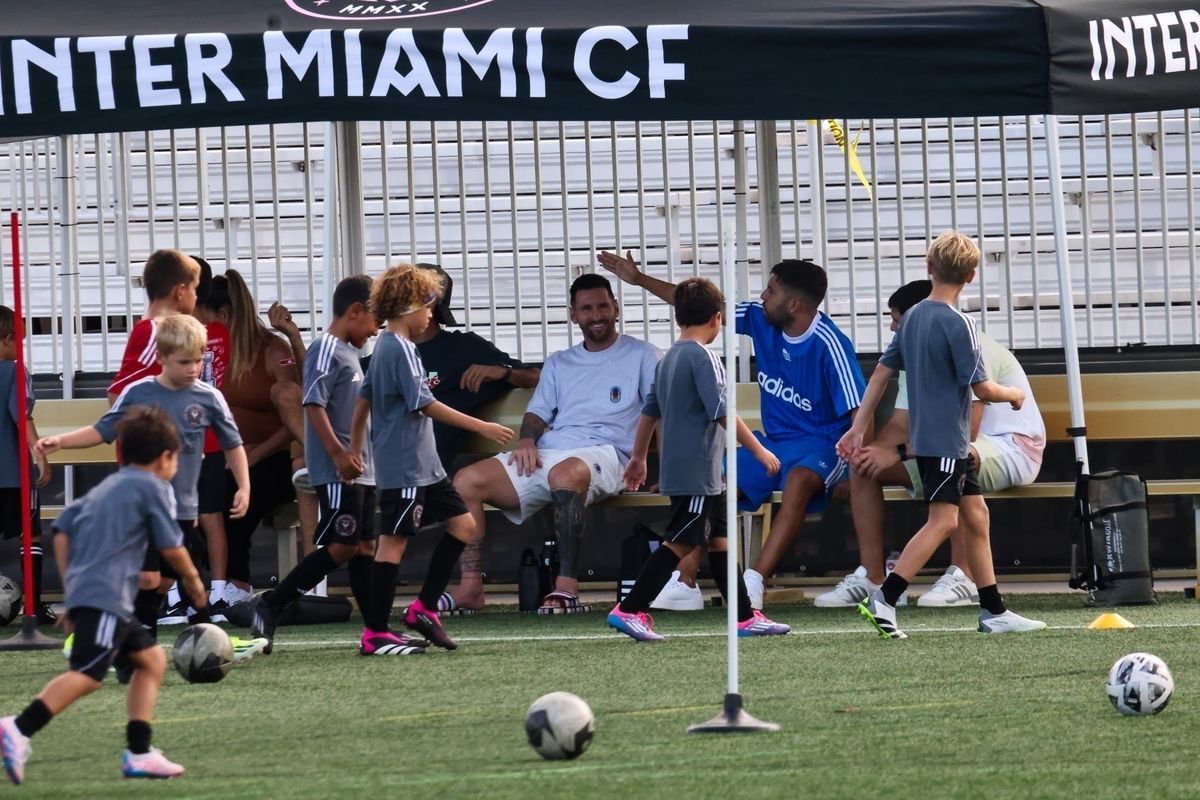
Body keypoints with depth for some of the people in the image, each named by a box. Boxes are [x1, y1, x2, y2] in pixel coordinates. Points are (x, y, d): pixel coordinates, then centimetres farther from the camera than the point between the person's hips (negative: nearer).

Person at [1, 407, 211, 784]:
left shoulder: (106, 487, 24)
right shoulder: (154, 487, 2)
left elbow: (62, 531, 18)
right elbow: (171, 548, -1)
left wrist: (71, 587, 20)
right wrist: (193, 580, 17)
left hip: (82, 591, 9)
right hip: (106, 596, -9)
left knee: (151, 660, 17)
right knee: (88, 674, -20)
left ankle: (139, 753, 11)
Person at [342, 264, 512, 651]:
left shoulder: (384, 346, 15)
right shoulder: (401, 350, -15)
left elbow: (364, 398, 24)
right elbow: (424, 404, -22)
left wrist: (356, 446, 33)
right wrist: (481, 427, -21)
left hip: (423, 464, 10)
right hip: (404, 466, -10)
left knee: (462, 524, 10)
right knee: (394, 541, -7)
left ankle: (424, 608, 12)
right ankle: (374, 633, -5)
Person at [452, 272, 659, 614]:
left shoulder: (641, 356, 13)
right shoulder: (558, 364, 29)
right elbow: (538, 412, 22)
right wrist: (527, 439, -3)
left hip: (605, 454, -6)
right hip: (544, 456, 6)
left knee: (565, 472, -43)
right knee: (467, 480, -15)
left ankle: (567, 586, -47)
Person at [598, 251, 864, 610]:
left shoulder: (830, 345, -20)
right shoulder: (760, 321, 0)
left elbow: (859, 413, -21)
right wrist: (640, 280, 13)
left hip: (821, 445, -8)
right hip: (772, 442, 8)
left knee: (800, 479, -39)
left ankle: (754, 581, -46)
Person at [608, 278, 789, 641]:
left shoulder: (668, 359, 13)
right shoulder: (703, 357, -14)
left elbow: (649, 412, 20)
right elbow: (722, 412, -20)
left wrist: (638, 458, 30)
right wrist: (759, 451, -14)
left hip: (678, 469, 10)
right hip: (698, 471, -10)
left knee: (719, 540, 12)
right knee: (680, 543, -8)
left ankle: (745, 618, 16)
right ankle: (629, 610, -10)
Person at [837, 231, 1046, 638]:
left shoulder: (912, 317, 9)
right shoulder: (957, 324, -15)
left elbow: (881, 372, 12)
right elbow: (981, 387, -16)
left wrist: (858, 428, 16)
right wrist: (1014, 394, 5)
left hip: (926, 436, 9)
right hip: (946, 438, -9)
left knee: (976, 515, 12)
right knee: (943, 520, -11)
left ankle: (994, 612, 14)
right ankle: (883, 599, -17)